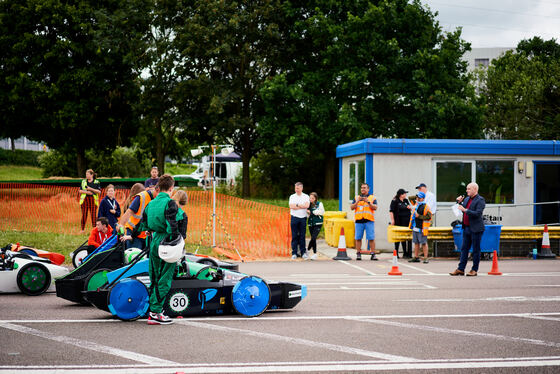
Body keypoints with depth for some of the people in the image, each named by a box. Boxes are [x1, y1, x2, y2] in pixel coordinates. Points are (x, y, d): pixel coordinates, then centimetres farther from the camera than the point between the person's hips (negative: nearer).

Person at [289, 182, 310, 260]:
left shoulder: (306, 196, 7)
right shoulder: (292, 197, 8)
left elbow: (307, 205, -10)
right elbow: (291, 206, -9)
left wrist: (297, 205, -8)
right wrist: (302, 206, -8)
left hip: (303, 218, 0)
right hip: (294, 218, 0)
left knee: (302, 236, 2)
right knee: (294, 236, 0)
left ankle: (303, 252, 8)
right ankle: (294, 253, 4)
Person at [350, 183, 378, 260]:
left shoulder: (372, 198, 12)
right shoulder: (356, 198, 17)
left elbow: (375, 208, 0)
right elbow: (351, 207, 8)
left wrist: (368, 202, -12)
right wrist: (357, 202, -7)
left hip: (369, 220, -2)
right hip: (359, 220, 2)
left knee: (371, 238, -7)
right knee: (358, 238, -1)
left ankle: (373, 254, -6)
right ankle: (358, 254, 5)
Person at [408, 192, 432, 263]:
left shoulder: (426, 206, -10)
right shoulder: (416, 205, 14)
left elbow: (429, 217, -16)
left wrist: (419, 216, -18)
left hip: (421, 228, -8)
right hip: (415, 227, 8)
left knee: (424, 243, -5)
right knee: (416, 243, 12)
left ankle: (425, 258, -2)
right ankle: (416, 257, 19)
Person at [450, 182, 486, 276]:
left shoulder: (480, 200, -10)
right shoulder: (467, 199, 14)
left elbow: (478, 214, -21)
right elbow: (462, 210, 23)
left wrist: (465, 210, -22)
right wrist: (459, 202, 6)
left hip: (475, 229, -8)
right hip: (466, 228, 8)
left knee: (476, 250, 0)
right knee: (464, 249, 7)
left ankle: (474, 270, 7)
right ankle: (460, 269, 9)